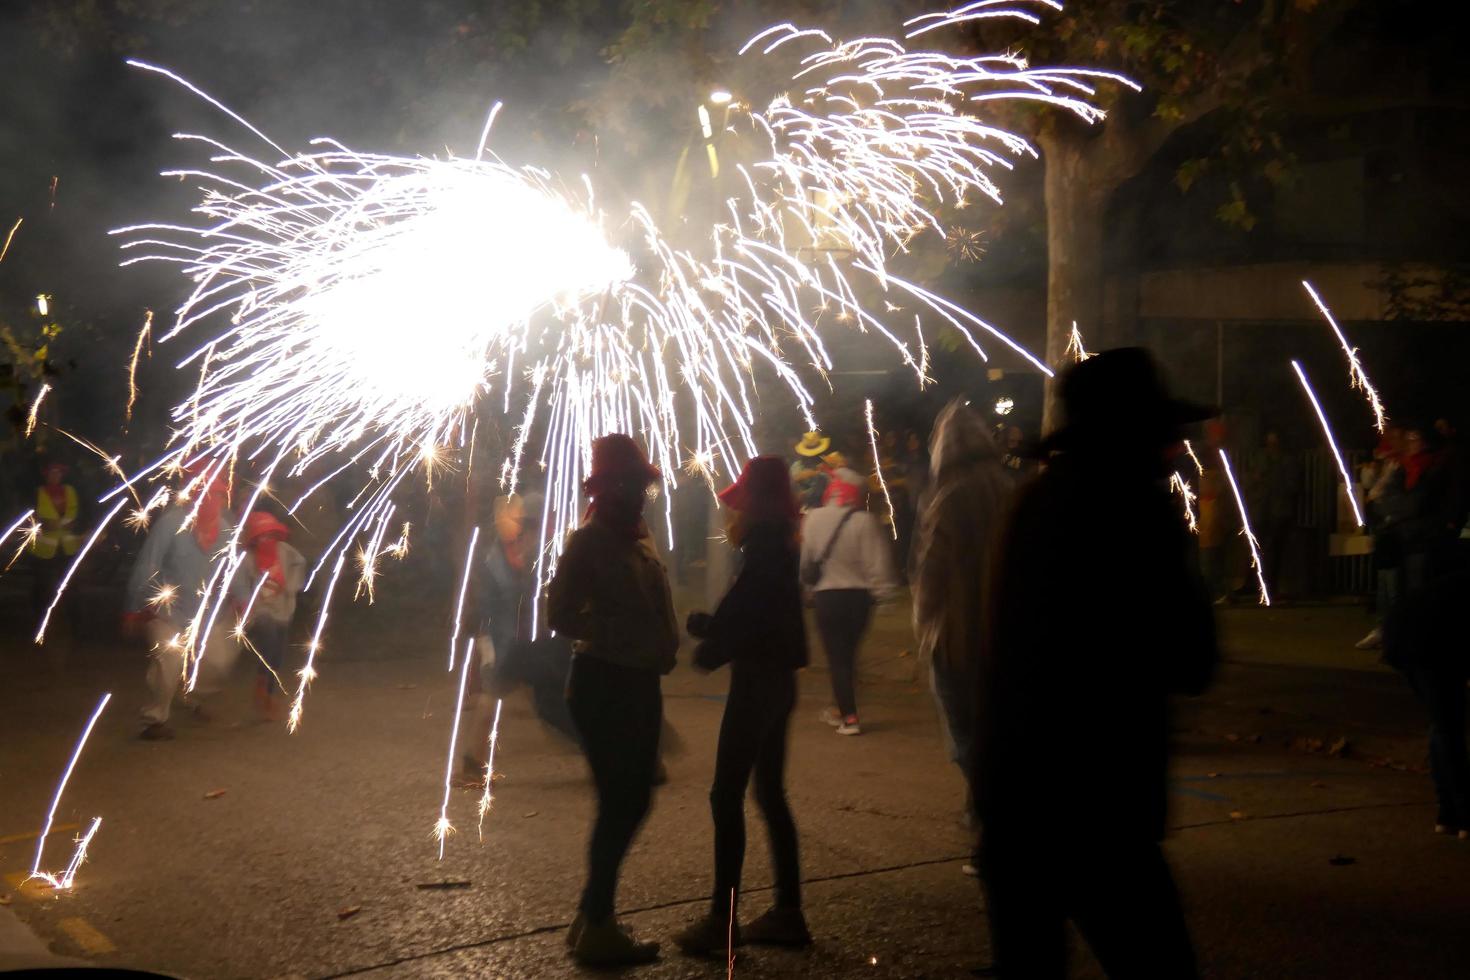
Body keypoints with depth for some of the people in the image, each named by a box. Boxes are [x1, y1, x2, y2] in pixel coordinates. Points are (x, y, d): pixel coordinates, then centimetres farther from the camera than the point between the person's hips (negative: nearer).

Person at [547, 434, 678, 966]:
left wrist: (665, 644, 4)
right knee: (620, 803, -5)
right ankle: (596, 926, 6)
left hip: (639, 683, 8)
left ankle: (592, 916, 24)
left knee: (631, 800, 13)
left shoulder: (639, 538, 13)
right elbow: (560, 613, -19)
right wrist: (624, 638, -21)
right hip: (603, 684, -8)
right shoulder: (589, 542, -11)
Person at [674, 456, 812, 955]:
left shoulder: (763, 552, -16)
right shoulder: (778, 549, 13)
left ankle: (723, 917, -5)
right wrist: (708, 625, 2)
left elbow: (738, 622, -21)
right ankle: (787, 913, 16)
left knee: (727, 796, -6)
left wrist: (707, 649, -6)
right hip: (777, 680, 10)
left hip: (756, 681, -10)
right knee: (771, 793, 13)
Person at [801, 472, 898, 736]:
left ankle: (849, 717, 0)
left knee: (836, 656, 5)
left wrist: (811, 581, 20)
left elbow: (806, 559, 4)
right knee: (848, 653, 18)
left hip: (826, 595, 0)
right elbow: (876, 561, -14)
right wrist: (883, 590, -1)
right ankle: (844, 709, 30)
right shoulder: (864, 520, -13)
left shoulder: (814, 518, -5)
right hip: (858, 596, 0)